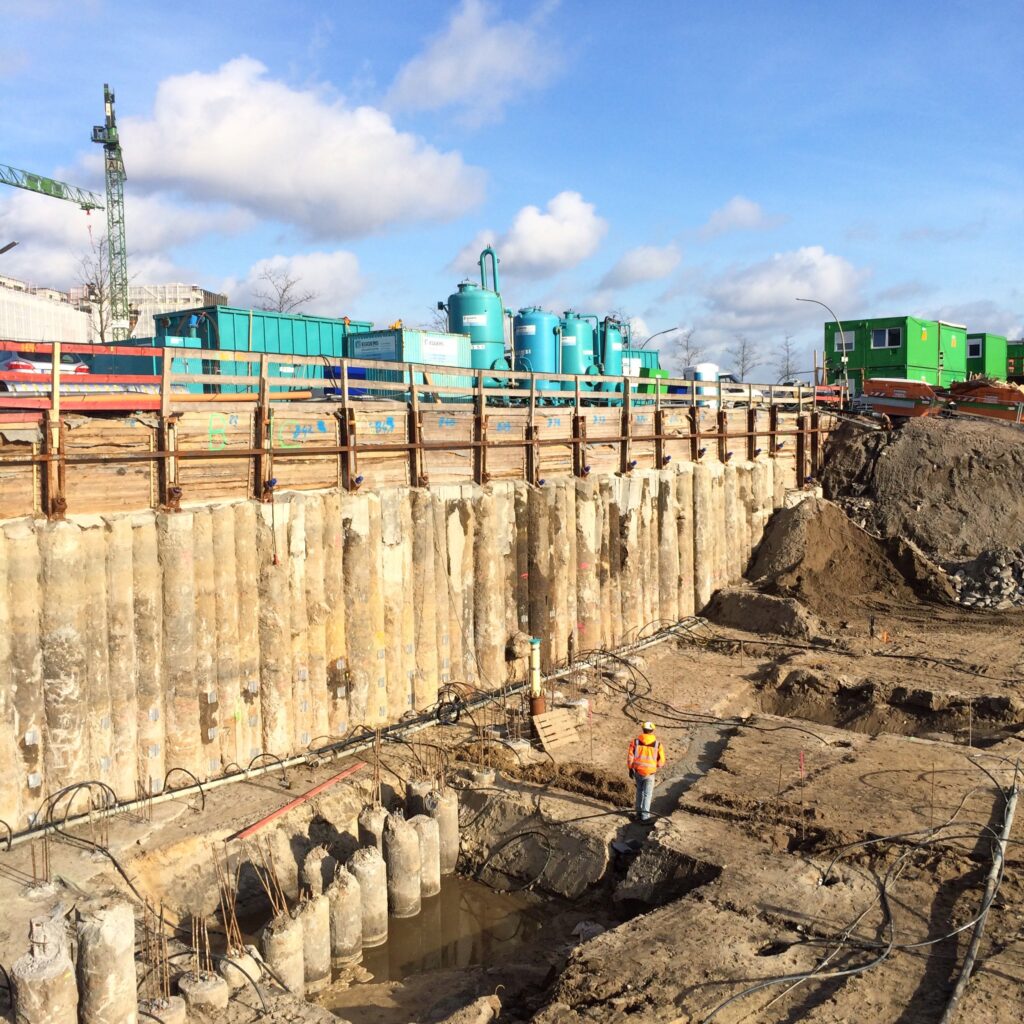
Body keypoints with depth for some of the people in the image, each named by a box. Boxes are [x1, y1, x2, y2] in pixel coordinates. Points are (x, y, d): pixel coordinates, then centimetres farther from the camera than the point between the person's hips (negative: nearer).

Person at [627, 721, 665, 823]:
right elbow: (661, 761, -1)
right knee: (647, 794, 10)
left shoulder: (635, 741, -4)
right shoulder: (657, 743, -6)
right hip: (650, 773, -2)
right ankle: (645, 815, 10)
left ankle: (639, 812, 24)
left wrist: (630, 769, 9)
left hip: (637, 771, 2)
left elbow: (630, 757, -3)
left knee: (640, 791, 21)